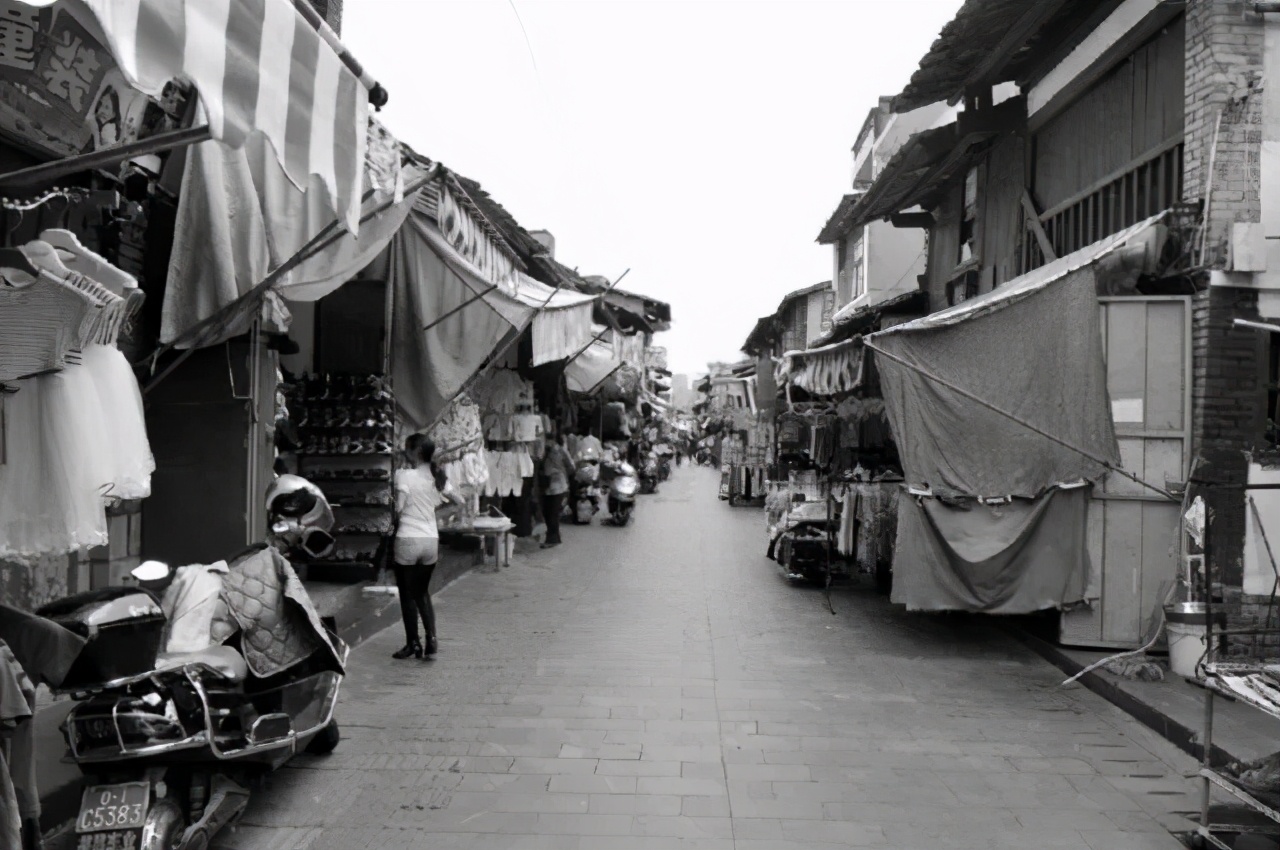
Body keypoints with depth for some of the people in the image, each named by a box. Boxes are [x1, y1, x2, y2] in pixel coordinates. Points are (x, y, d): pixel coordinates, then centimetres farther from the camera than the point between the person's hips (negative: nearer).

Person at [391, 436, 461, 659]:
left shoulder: (404, 475, -12)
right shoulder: (436, 476, 6)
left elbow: (398, 508, -18)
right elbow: (459, 501, 12)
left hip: (408, 539, -5)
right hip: (431, 540, 5)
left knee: (407, 594, 9)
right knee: (423, 592, 19)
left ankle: (413, 643, 13)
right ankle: (431, 638, 9)